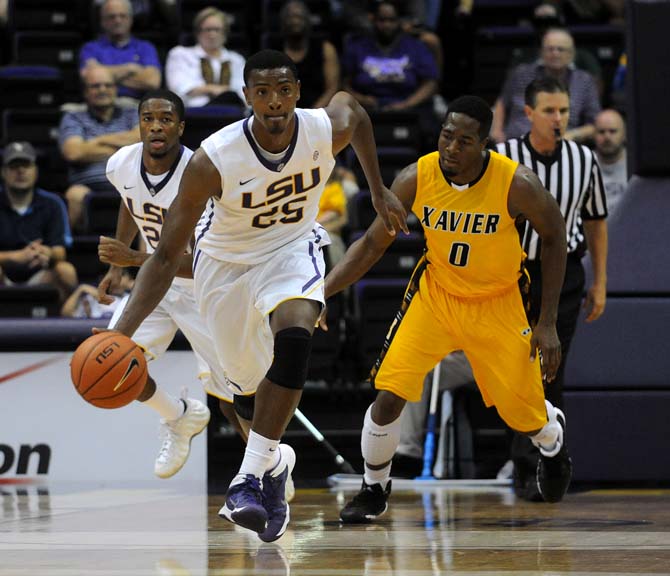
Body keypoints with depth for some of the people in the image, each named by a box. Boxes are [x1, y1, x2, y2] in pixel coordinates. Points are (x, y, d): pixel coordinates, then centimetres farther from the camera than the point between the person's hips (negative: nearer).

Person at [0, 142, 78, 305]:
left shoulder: (52, 204, 4)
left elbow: (60, 251, -6)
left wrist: (48, 254, -31)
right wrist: (19, 256, -29)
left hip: (39, 279, 2)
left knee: (66, 270, -28)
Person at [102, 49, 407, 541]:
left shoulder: (327, 129, -24)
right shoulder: (214, 159, -31)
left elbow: (353, 107, 6)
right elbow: (167, 255, -26)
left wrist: (379, 192, 9)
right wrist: (121, 333, -36)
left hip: (292, 248, 0)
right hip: (226, 261, 0)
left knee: (294, 335, -32)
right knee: (248, 391, 10)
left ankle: (249, 480, -28)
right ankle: (274, 461, 47)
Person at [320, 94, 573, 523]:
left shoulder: (517, 185, -26)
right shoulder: (416, 178, -20)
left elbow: (555, 238, -9)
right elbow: (373, 243, -7)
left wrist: (548, 324, -10)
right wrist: (322, 292, -18)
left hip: (497, 305, -1)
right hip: (435, 294, 1)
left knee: (525, 414, 7)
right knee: (389, 396, -12)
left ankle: (554, 442, 46)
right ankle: (374, 490, 13)